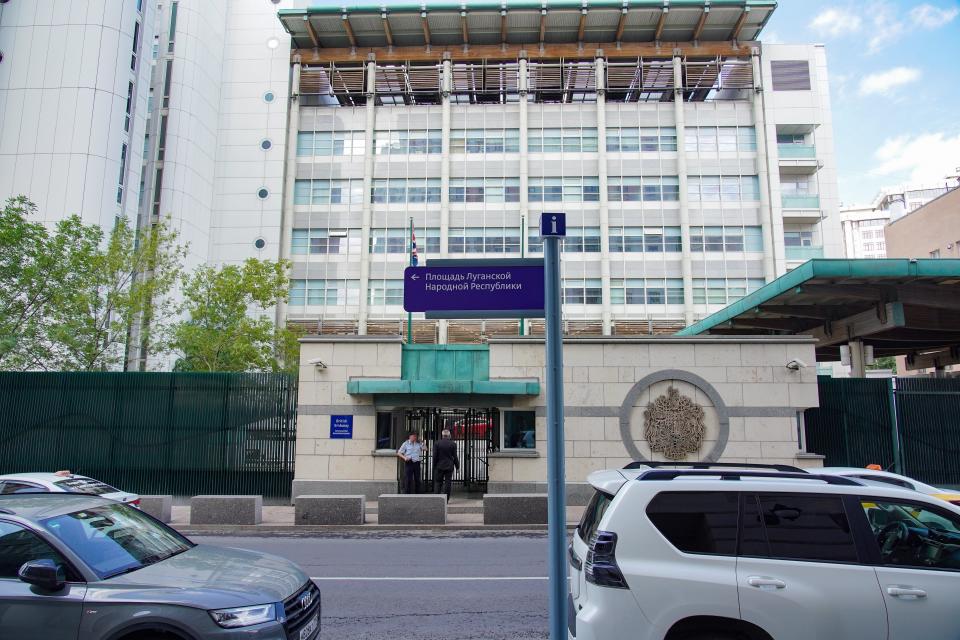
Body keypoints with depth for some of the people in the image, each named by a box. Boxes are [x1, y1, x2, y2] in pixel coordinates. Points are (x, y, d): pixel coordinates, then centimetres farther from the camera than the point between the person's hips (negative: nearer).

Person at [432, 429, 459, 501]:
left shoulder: (437, 444, -4)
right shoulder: (453, 444, -4)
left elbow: (434, 456, -3)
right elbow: (455, 457, -2)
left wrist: (434, 466, 6)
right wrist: (457, 466, 6)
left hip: (439, 466, 0)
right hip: (449, 467, 0)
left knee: (438, 482, 8)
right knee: (447, 483, 4)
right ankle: (446, 499, 4)